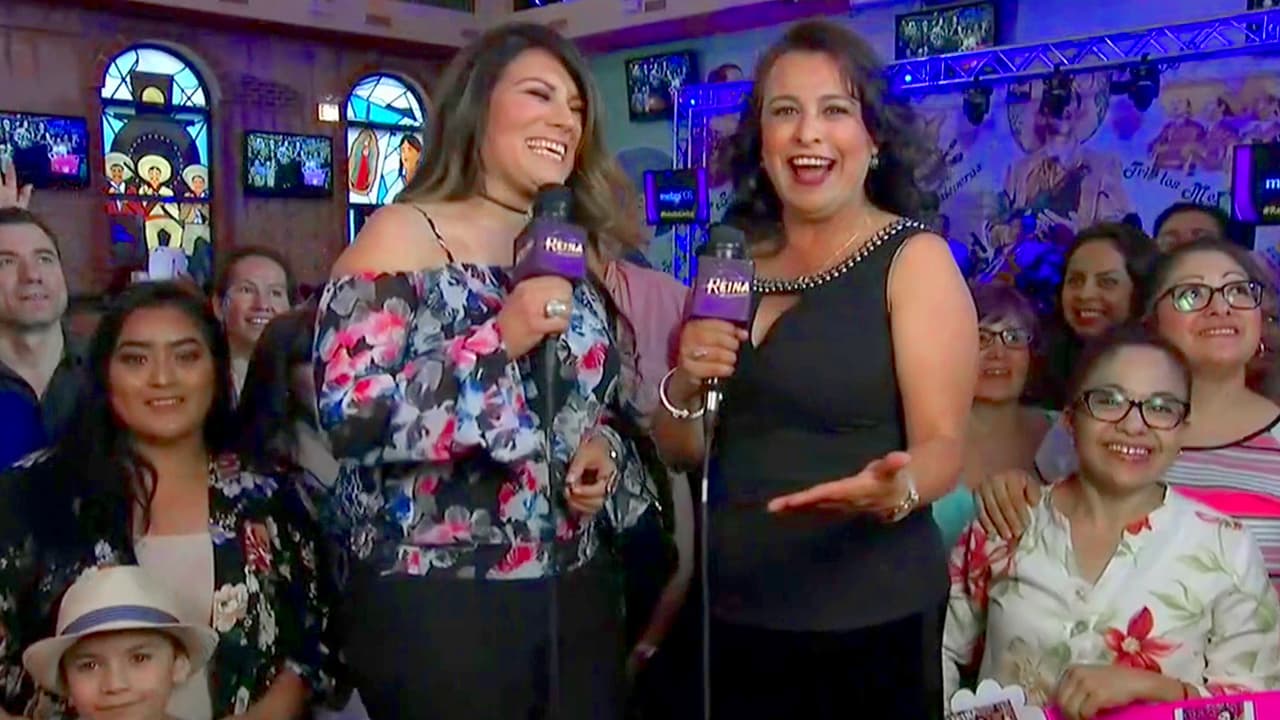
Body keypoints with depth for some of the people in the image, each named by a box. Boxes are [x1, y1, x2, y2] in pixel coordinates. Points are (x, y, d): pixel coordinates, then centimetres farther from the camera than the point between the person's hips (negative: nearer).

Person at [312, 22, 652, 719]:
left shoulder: (579, 253, 12)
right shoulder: (403, 234, -7)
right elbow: (348, 415, -17)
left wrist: (604, 449, -1)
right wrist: (499, 340, -21)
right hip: (435, 599, -6)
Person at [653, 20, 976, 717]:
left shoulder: (915, 258, -7)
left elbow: (942, 446, -13)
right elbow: (681, 451, 9)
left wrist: (895, 490, -34)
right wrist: (685, 386, -11)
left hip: (869, 624, -4)